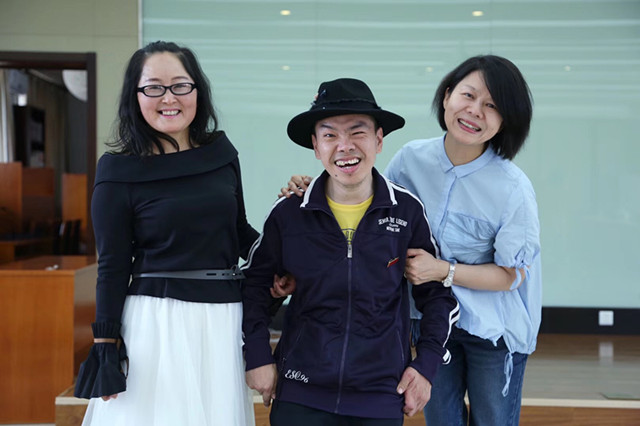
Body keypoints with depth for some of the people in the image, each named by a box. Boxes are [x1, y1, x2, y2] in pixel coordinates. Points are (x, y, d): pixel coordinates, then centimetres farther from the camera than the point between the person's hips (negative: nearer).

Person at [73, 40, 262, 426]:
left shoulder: (222, 152, 4)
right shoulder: (119, 170, -5)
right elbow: (112, 267, -3)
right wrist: (106, 348, -5)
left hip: (223, 321, 4)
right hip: (155, 321, -4)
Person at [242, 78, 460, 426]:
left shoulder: (407, 210, -5)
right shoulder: (288, 213, -5)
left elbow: (437, 292, 5)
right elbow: (254, 282, 8)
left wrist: (426, 365, -1)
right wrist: (257, 357, 3)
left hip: (382, 396, 0)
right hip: (299, 394, 0)